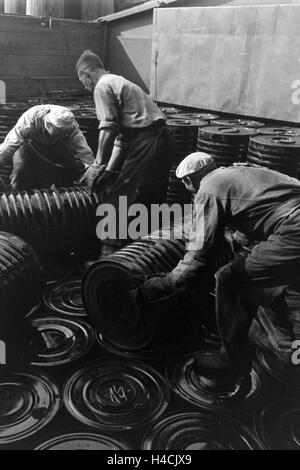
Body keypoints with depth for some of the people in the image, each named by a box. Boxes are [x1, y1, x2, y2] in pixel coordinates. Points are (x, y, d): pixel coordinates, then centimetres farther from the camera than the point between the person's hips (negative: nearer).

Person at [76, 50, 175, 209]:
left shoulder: (102, 86, -1)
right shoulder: (118, 81, 27)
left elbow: (108, 129, -13)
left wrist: (98, 165, -8)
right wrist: (110, 170, 23)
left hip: (146, 142, -9)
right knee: (153, 202, 18)